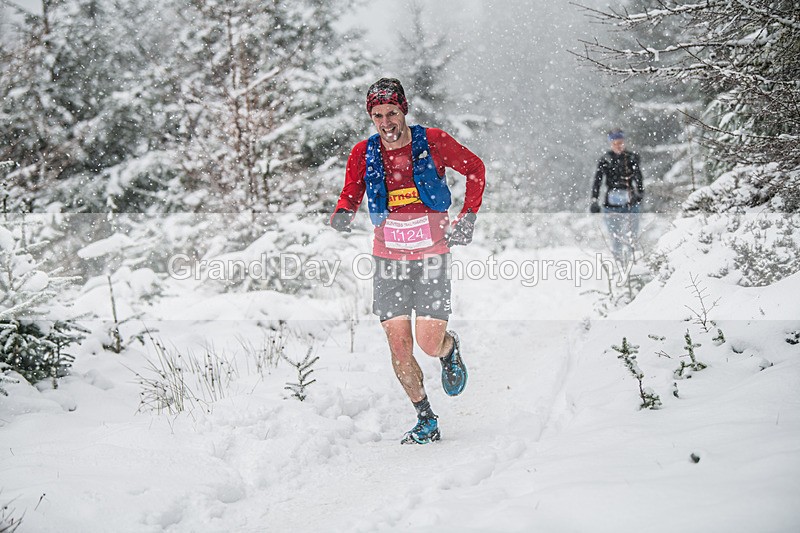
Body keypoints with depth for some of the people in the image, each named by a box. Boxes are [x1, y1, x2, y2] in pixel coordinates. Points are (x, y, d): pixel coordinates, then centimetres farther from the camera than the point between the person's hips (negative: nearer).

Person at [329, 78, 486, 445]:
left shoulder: (432, 142, -7)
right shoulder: (364, 153, -1)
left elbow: (475, 169, 7)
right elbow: (351, 194, 12)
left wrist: (468, 217, 0)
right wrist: (343, 213, -11)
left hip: (431, 257, -2)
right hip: (388, 260, 2)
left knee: (430, 343, -10)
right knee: (399, 346, -5)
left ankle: (450, 349, 29)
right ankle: (426, 420, 13)